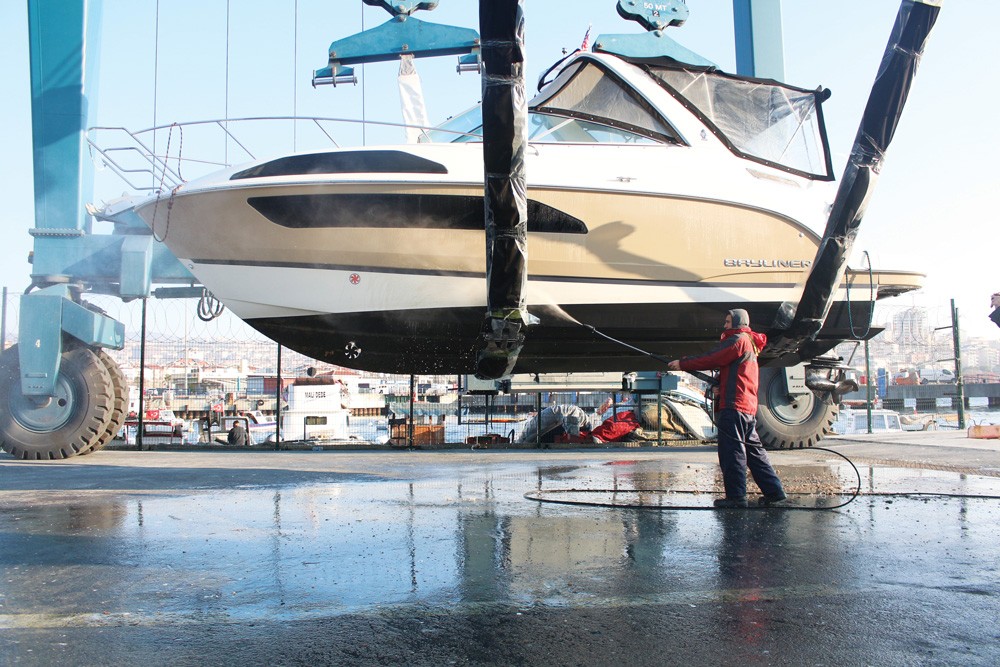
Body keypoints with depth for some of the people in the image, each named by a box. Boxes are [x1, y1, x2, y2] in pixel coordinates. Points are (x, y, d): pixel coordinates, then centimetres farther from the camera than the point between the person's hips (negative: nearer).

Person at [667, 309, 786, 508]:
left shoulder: (738, 340, -6)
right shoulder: (749, 343, 26)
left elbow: (711, 359, -11)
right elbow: (717, 361, 19)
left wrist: (683, 364, -5)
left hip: (734, 406, -10)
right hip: (748, 407, 10)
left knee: (732, 451, -7)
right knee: (753, 450, 14)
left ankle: (736, 497, -6)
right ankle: (774, 491, 16)